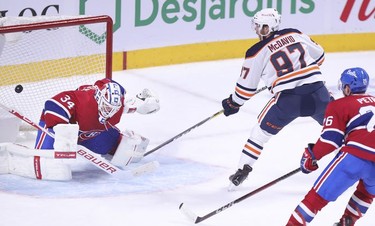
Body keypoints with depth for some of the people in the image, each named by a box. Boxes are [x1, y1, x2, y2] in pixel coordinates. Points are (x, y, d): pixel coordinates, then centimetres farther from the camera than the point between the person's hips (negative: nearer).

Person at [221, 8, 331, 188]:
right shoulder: (295, 35, 12)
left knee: (263, 129, 16)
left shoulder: (256, 53, 3)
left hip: (288, 98, -3)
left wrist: (233, 103, 28)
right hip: (317, 90, 3)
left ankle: (244, 168, 12)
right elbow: (318, 56, 24)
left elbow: (246, 86, 11)